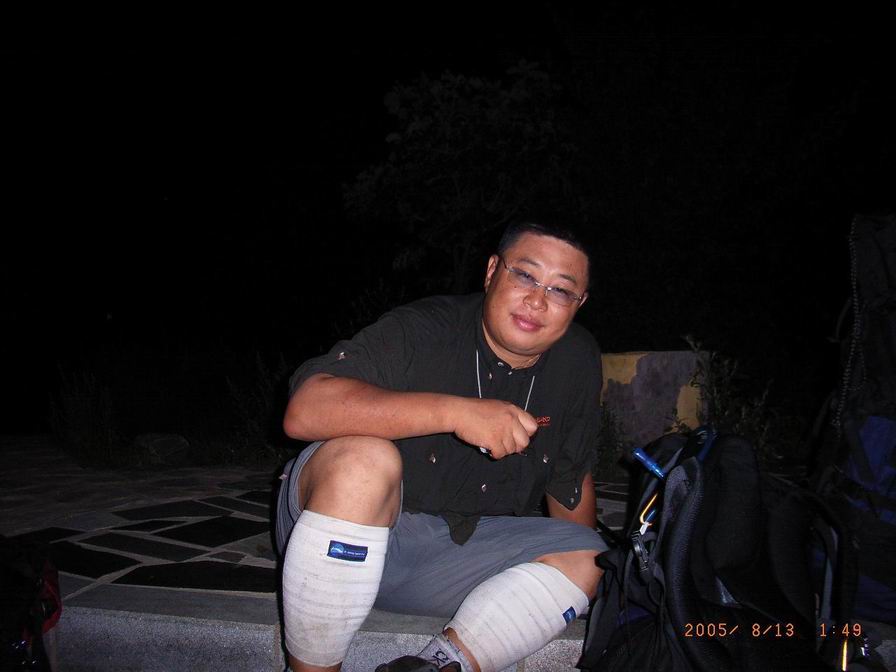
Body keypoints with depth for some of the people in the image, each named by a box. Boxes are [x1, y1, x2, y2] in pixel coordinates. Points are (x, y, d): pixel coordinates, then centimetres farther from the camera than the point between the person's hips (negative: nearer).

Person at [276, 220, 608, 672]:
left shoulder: (577, 363, 0)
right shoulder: (419, 331, -18)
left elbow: (571, 479, 14)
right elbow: (304, 411, -32)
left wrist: (575, 589, 17)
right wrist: (456, 411, -38)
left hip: (460, 548, 5)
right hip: (352, 538, -4)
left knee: (587, 557, -12)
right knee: (364, 461, -34)